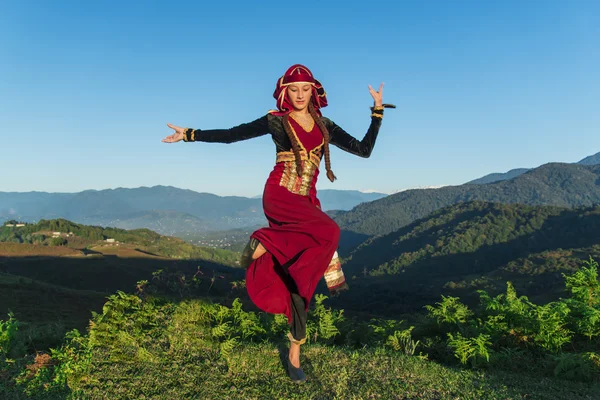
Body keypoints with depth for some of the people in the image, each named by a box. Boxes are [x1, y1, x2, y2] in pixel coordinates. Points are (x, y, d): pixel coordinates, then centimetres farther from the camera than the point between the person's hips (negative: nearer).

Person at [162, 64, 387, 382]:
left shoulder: (324, 126, 12)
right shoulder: (276, 121, 2)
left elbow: (364, 149, 11)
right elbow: (230, 135, 3)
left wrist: (377, 111, 9)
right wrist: (190, 134, -2)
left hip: (306, 201, 4)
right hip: (278, 195, -4)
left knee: (298, 277, 1)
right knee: (328, 231, -32)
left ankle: (294, 351, 8)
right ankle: (262, 243, -18)